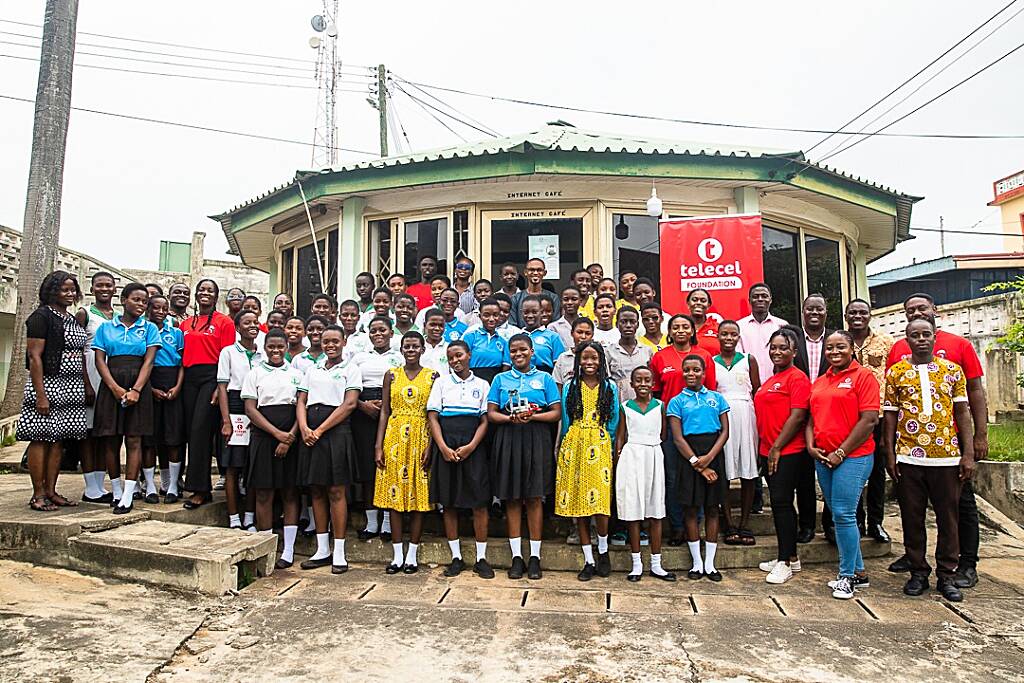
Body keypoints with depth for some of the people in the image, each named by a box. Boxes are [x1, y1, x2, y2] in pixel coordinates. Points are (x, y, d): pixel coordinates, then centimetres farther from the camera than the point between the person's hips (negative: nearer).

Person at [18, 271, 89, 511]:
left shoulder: (73, 320, 17)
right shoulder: (41, 316, -6)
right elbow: (34, 356, -13)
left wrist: (87, 386, 14)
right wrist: (40, 395, -18)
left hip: (71, 388, 7)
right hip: (47, 384, -7)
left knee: (58, 439, 9)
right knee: (41, 439, -3)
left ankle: (50, 491, 15)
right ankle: (38, 495, 3)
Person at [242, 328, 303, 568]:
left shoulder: (296, 373, 8)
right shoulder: (255, 374, 6)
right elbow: (250, 409, -1)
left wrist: (290, 437, -10)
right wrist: (277, 433, -12)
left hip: (291, 438, 1)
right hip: (263, 437, 0)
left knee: (290, 493, 3)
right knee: (263, 493, 1)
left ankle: (288, 550, 10)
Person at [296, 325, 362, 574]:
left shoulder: (351, 368, 3)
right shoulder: (312, 369, 18)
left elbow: (350, 404, -8)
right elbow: (301, 401, 12)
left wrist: (321, 430, -13)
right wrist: (304, 428, -8)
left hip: (336, 431, -5)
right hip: (310, 432, 5)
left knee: (336, 491, -4)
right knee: (316, 490, 7)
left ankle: (339, 553, 3)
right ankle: (322, 550, 16)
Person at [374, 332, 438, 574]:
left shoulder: (432, 376, 3)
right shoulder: (391, 375, 8)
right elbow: (385, 411, 6)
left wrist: (430, 445, -10)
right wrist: (379, 445, -1)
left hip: (420, 438, -2)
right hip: (395, 437, 2)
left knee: (419, 494, 1)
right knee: (393, 494, 3)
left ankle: (412, 555, 13)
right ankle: (397, 554, 13)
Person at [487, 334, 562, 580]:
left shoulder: (544, 378, 9)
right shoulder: (501, 379, 12)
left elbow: (556, 413, 3)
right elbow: (491, 413, 7)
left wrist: (532, 416, -13)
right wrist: (511, 418, -12)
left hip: (536, 441, -1)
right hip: (508, 441, 1)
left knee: (534, 497, 0)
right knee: (511, 498, 3)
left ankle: (535, 557, 9)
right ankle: (517, 557, 11)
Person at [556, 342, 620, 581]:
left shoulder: (610, 387, 7)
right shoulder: (570, 387, 8)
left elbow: (613, 421, 10)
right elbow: (566, 421, 10)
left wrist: (604, 444, 7)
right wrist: (567, 448, 7)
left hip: (600, 447, -1)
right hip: (574, 447, 1)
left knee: (600, 502, -11)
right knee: (578, 504, 2)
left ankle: (603, 552, 15)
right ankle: (588, 561, 13)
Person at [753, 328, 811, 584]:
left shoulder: (797, 378, -10)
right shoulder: (771, 380, 17)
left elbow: (797, 417, -17)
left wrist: (777, 448, -17)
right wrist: (763, 449, 16)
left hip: (787, 452, -9)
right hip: (768, 452, 9)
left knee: (781, 502, -6)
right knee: (780, 503, 13)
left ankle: (786, 562, 3)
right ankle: (790, 557, 23)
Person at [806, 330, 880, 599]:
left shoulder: (863, 376, -6)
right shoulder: (819, 382, 15)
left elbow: (869, 420, -13)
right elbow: (812, 418, 19)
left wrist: (841, 452, -14)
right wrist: (811, 445, 1)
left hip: (852, 456, -7)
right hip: (822, 457, 7)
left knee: (843, 514, -8)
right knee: (838, 514, 12)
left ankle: (847, 576, 7)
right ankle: (859, 571, 25)